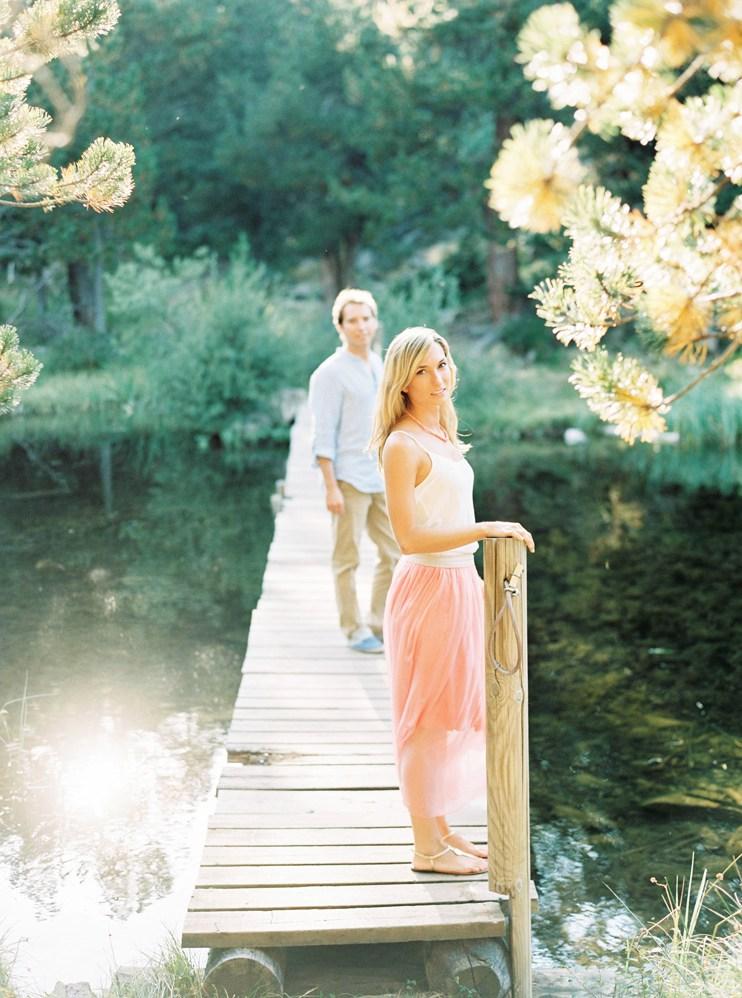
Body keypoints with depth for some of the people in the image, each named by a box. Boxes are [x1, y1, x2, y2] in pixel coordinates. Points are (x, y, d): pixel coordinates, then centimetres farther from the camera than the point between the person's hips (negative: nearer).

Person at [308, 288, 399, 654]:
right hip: (350, 480, -7)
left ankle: (380, 622, 23)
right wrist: (331, 487, -16)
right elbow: (324, 436, -12)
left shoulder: (379, 365, 12)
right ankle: (355, 630, 13)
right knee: (348, 560, 2)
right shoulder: (331, 373, -9)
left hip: (383, 479, 7)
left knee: (394, 553, 10)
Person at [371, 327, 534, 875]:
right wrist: (486, 529, -22)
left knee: (453, 713, 16)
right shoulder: (403, 445, -16)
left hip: (460, 584, 9)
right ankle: (427, 847, 13)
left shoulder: (442, 436, 11)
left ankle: (442, 830, 29)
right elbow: (410, 538, -22)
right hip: (429, 589, -9)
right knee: (428, 717, 1)